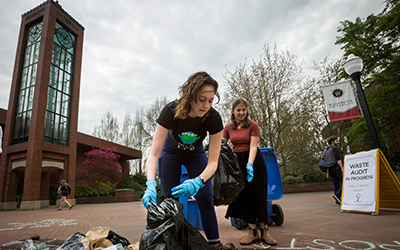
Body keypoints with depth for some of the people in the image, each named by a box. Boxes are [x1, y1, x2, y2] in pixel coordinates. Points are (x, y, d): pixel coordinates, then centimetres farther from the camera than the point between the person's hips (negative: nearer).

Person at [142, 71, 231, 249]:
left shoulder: (213, 118, -32)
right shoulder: (171, 111, -35)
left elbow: (213, 161, -30)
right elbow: (154, 154, -36)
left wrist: (198, 181, -48)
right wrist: (151, 184, -51)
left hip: (195, 154, 1)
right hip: (171, 153, 0)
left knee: (205, 198, -8)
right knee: (169, 199, -6)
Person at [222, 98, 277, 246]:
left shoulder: (253, 125, -6)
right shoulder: (228, 127, 3)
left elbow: (253, 146, -14)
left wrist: (250, 164, -28)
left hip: (253, 161, -3)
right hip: (236, 162, 3)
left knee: (257, 195, 3)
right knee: (243, 196, 5)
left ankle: (264, 230, 18)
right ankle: (253, 232, 18)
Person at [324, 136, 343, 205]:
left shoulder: (325, 150, 21)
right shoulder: (335, 148, -2)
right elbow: (338, 159, -15)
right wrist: (342, 168, -18)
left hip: (329, 170, 7)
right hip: (336, 167, -7)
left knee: (336, 185, 8)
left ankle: (337, 201, 3)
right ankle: (338, 195, -16)